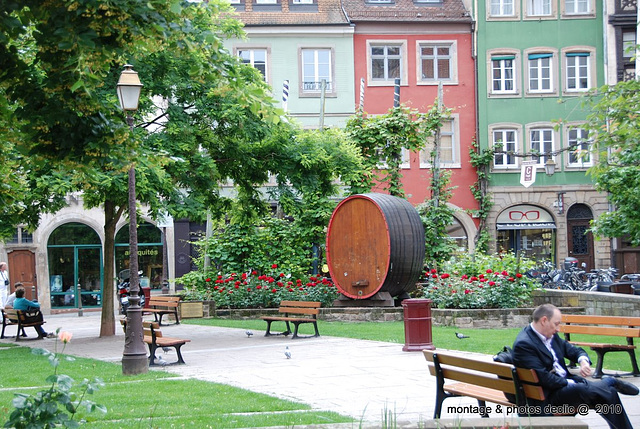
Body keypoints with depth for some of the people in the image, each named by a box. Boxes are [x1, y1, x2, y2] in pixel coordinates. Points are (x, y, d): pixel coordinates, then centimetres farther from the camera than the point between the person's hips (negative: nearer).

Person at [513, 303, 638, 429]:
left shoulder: (551, 336, 10)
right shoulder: (523, 344, -18)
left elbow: (574, 350, 17)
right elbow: (543, 378, -22)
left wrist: (583, 361, -6)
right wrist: (569, 383, -18)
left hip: (567, 380, 9)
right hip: (549, 394, -9)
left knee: (609, 392, -8)